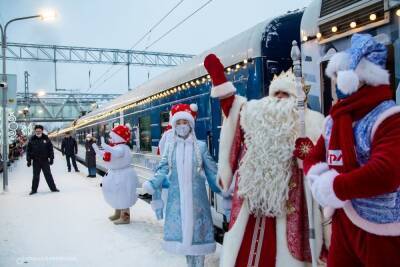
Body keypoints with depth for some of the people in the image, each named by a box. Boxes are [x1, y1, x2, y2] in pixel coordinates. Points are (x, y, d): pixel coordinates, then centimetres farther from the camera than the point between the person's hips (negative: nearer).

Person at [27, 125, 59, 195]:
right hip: (36, 161, 0)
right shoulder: (32, 140, 0)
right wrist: (28, 160, -2)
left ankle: (53, 188, 15)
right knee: (36, 176, 8)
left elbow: (51, 149, 2)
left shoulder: (46, 139, 0)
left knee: (48, 175, 6)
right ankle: (34, 190, 21)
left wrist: (51, 158, -2)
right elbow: (28, 150, 2)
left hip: (45, 161, 0)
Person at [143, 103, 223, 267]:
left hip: (196, 196, -2)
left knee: (196, 229, 2)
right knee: (181, 228, 8)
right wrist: (153, 184, -16)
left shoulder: (200, 146, -1)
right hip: (177, 196, 2)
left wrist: (222, 189, -5)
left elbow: (212, 171, 0)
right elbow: (162, 170, 1)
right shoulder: (170, 147, 5)